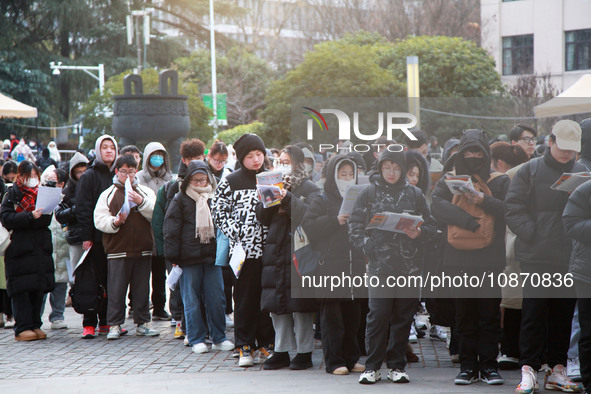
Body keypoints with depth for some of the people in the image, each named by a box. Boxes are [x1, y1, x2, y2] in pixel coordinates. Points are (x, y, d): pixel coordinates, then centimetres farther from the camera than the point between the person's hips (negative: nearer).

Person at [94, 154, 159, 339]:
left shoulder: (146, 192, 11)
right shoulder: (108, 194, 7)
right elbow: (99, 220, -1)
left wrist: (141, 203, -15)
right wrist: (115, 222, -18)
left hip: (142, 249, 2)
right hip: (117, 249, -2)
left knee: (142, 288, 7)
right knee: (116, 290, -1)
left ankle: (142, 322, 17)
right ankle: (114, 325, 5)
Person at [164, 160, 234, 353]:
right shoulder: (180, 199, 3)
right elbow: (171, 229, 2)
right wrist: (172, 256, -5)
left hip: (212, 256, 2)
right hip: (188, 257, -2)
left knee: (216, 299, 2)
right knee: (192, 301, 1)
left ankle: (219, 338, 12)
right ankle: (196, 339, 9)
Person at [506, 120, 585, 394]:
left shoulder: (582, 174, 8)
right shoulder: (530, 171, 2)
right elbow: (514, 210, -1)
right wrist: (532, 235, -12)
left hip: (570, 259, 3)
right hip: (536, 258, -2)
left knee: (563, 315, 8)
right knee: (534, 313, -2)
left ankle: (557, 371, 15)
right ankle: (529, 370, 1)